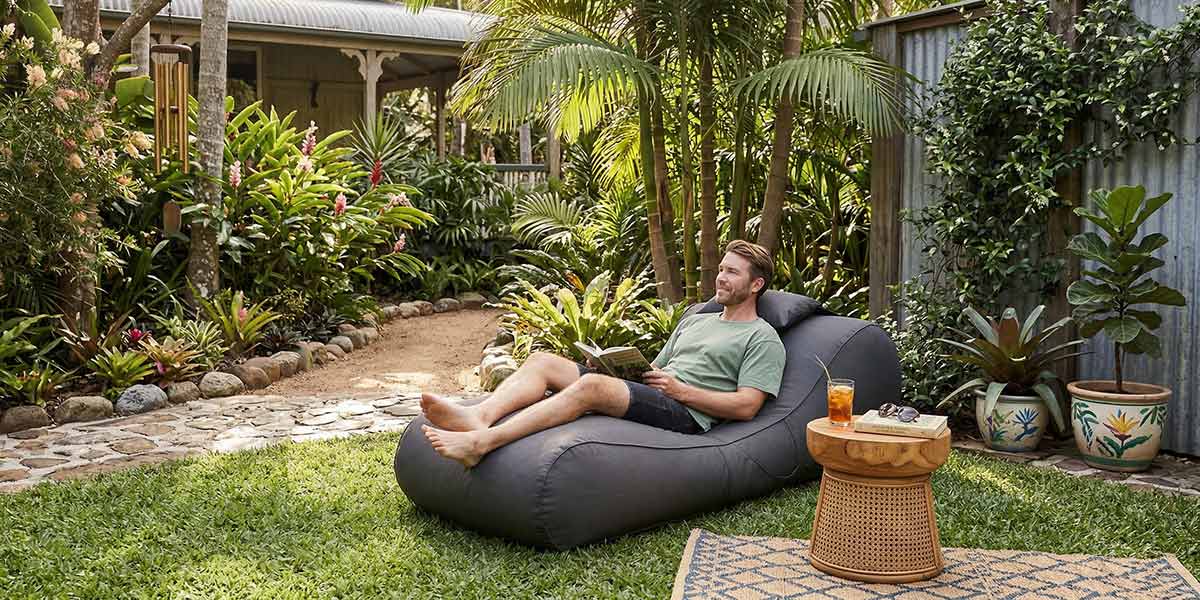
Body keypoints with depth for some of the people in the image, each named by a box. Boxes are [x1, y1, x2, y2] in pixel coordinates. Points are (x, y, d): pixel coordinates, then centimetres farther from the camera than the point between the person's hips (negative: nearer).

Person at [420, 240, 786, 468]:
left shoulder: (762, 339, 7)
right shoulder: (694, 321, 31)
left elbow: (746, 407, -6)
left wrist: (680, 389, -9)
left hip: (685, 413, -8)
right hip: (642, 396, 8)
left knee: (591, 385, -34)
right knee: (543, 362, -9)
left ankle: (482, 443, -46)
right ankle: (479, 416, -37)